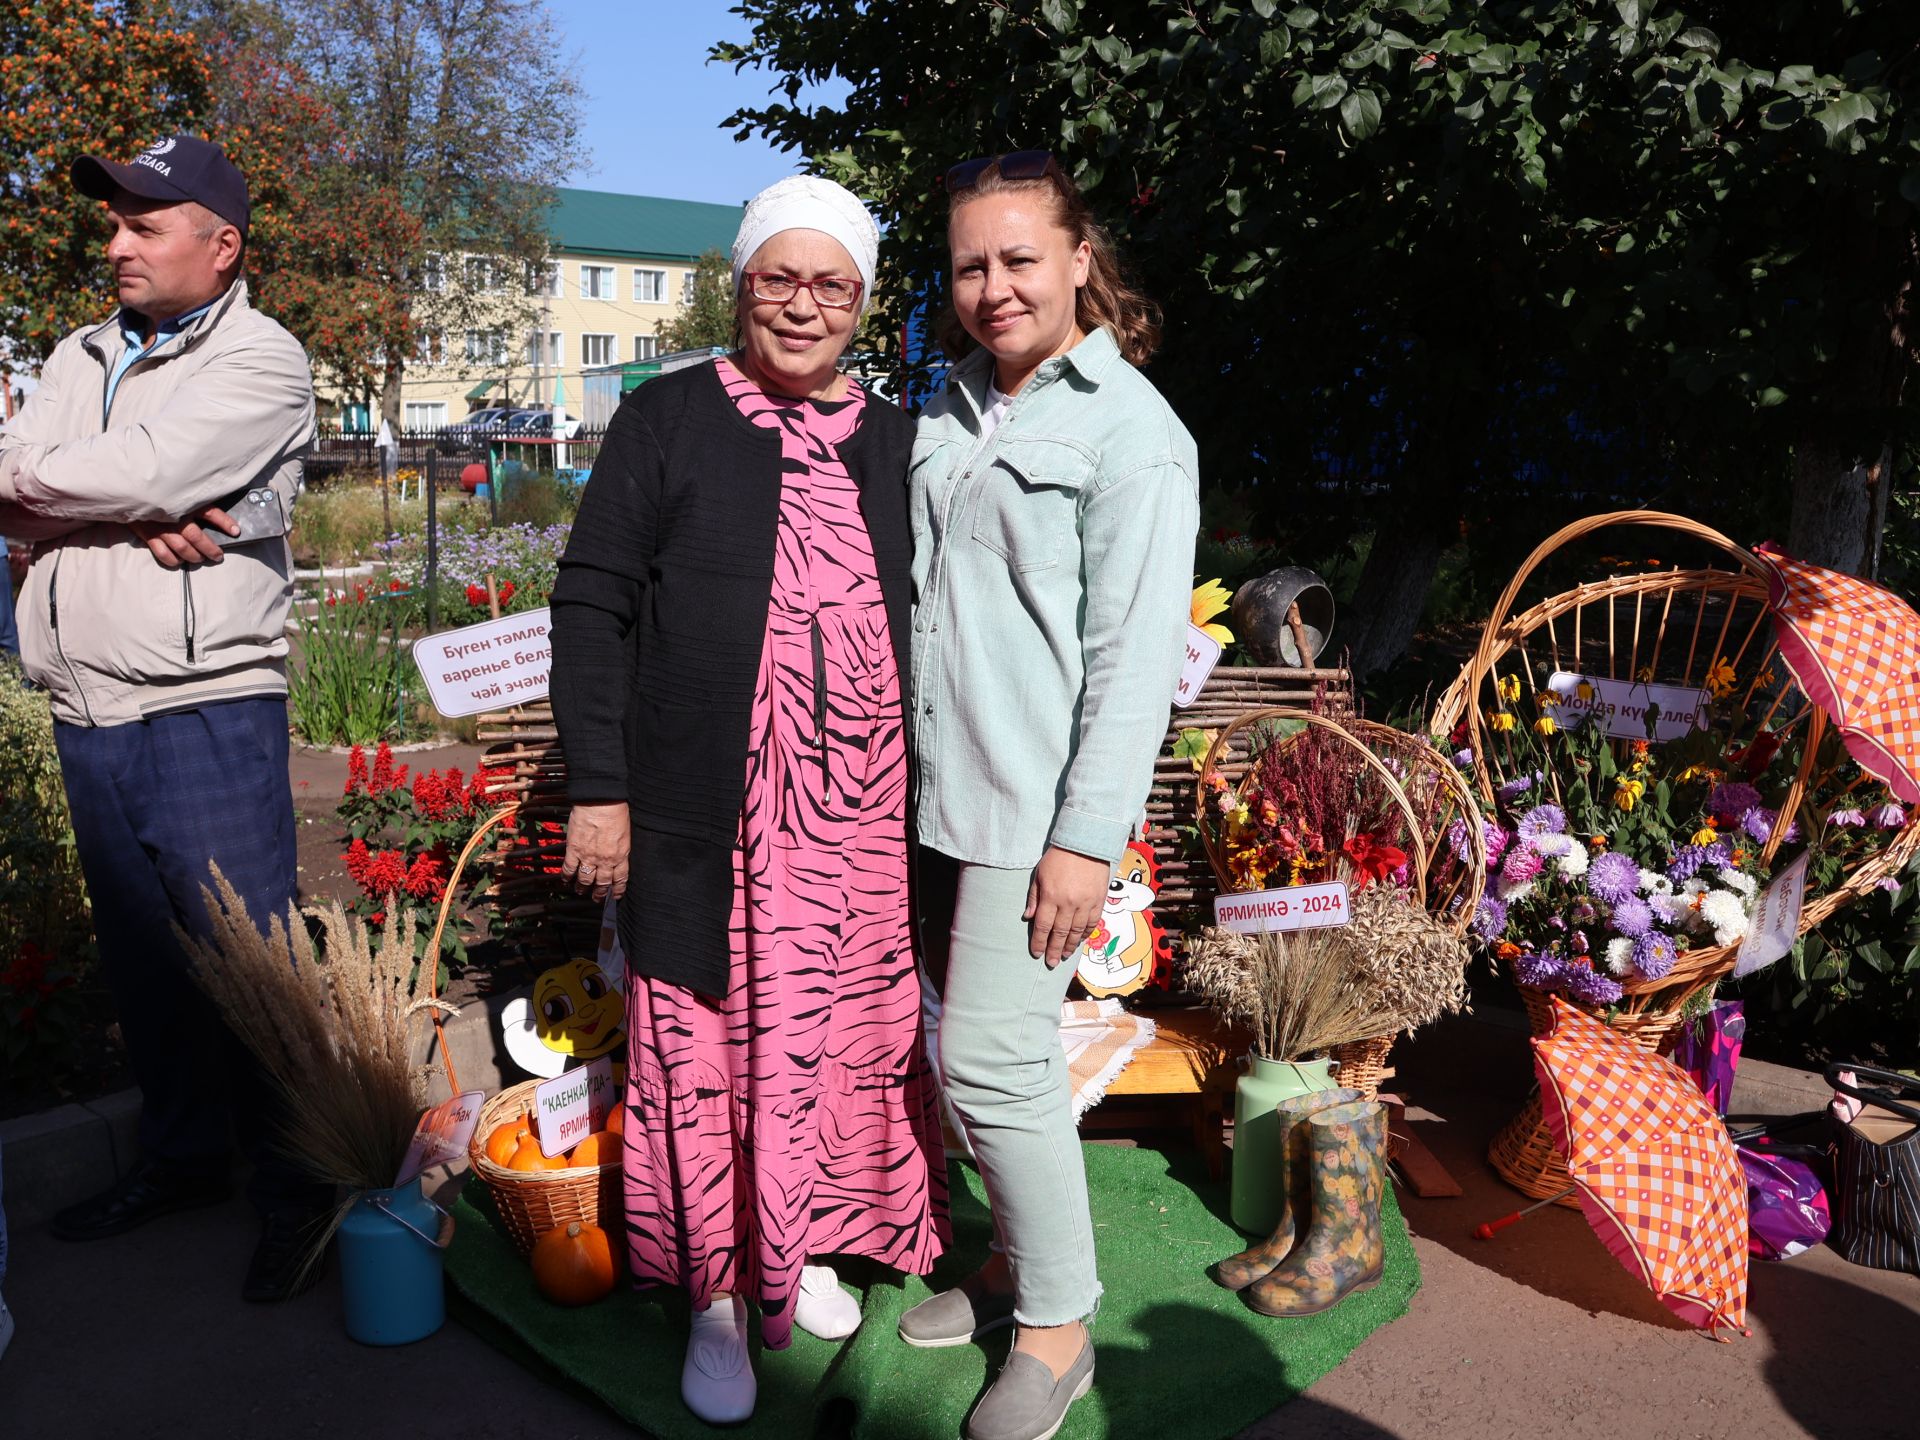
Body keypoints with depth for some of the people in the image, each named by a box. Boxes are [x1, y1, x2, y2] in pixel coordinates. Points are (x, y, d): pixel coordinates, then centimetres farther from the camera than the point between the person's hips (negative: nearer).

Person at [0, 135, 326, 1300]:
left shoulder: (260, 360, -5)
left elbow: (146, 467, -19)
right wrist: (133, 515, -14)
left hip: (208, 712, -7)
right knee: (138, 956, 15)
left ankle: (296, 1191, 12)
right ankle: (182, 1158, 31)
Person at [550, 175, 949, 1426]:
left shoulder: (895, 443, 12)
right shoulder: (668, 420, 1)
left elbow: (925, 623, 16)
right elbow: (591, 604, -3)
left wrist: (935, 798, 12)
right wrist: (597, 786, -9)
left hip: (860, 816, 3)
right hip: (707, 814, -3)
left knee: (839, 1030, 10)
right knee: (710, 1038, 4)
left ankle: (801, 1247, 32)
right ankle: (719, 1289, 21)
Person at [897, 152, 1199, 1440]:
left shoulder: (1131, 432, -8)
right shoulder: (954, 409, 13)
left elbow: (1135, 656, -13)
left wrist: (1088, 841, -16)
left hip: (1037, 807, -7)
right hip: (943, 792, 7)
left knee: (991, 1059, -5)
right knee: (997, 1050, 15)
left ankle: (1059, 1327, 14)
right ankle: (1019, 1261, 33)